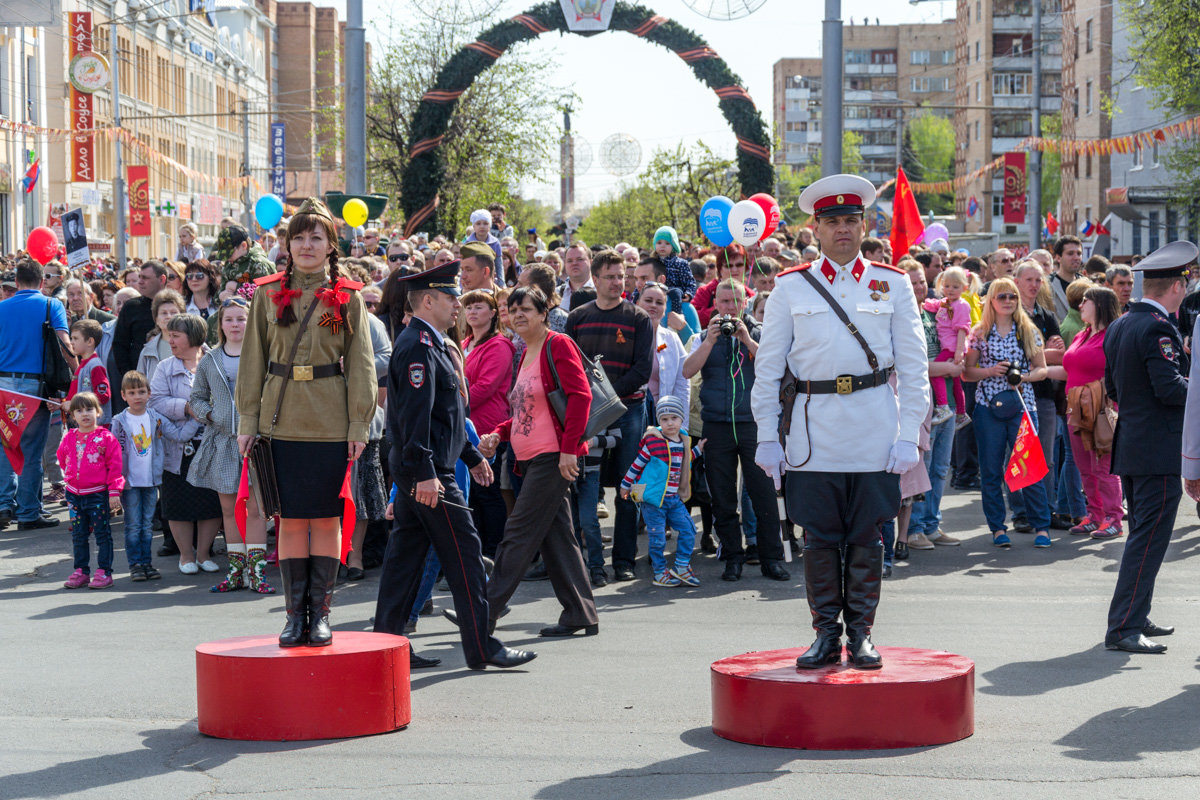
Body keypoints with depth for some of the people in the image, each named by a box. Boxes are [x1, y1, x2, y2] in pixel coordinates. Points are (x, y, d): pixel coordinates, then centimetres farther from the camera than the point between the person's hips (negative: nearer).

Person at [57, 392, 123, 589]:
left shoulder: (105, 438, -7)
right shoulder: (68, 438, 6)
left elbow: (115, 466, -8)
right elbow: (63, 460, 24)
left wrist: (114, 492, -11)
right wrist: (69, 476, 15)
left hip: (98, 494, -5)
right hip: (74, 495, 5)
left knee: (102, 534, 0)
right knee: (78, 535, 11)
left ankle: (104, 572, 4)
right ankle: (81, 571, 19)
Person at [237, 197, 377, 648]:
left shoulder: (348, 297, 4)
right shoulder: (268, 294, 8)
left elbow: (360, 365, 3)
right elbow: (253, 360, 9)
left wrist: (359, 424, -4)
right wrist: (247, 420, 3)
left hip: (331, 423, -1)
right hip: (282, 421, 1)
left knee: (326, 518, 3)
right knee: (290, 518, 3)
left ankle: (320, 613, 11)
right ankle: (296, 614, 11)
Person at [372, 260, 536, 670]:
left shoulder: (429, 344, 19)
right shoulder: (418, 347, -15)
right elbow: (415, 414, -23)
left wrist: (472, 455, 29)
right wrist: (425, 473, -27)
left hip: (417, 473, 11)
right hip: (427, 472, -11)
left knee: (406, 555, 10)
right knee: (464, 552, -5)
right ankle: (482, 647, -1)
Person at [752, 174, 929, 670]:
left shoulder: (892, 285, 6)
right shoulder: (791, 288, 6)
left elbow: (914, 368, 5)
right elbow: (767, 369, 6)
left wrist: (908, 436, -3)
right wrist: (767, 438, 1)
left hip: (875, 434, 0)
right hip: (813, 432, 0)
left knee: (866, 536, 5)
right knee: (819, 536, 3)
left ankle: (861, 634, 13)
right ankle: (827, 634, 12)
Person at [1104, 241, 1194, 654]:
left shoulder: (1118, 327, 12)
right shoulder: (1158, 327, -16)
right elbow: (1170, 387, -22)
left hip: (1129, 446, 10)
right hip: (1160, 450, -10)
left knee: (1143, 535, 18)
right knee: (1150, 538, -8)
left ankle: (1136, 618, 25)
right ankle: (1123, 628, -11)